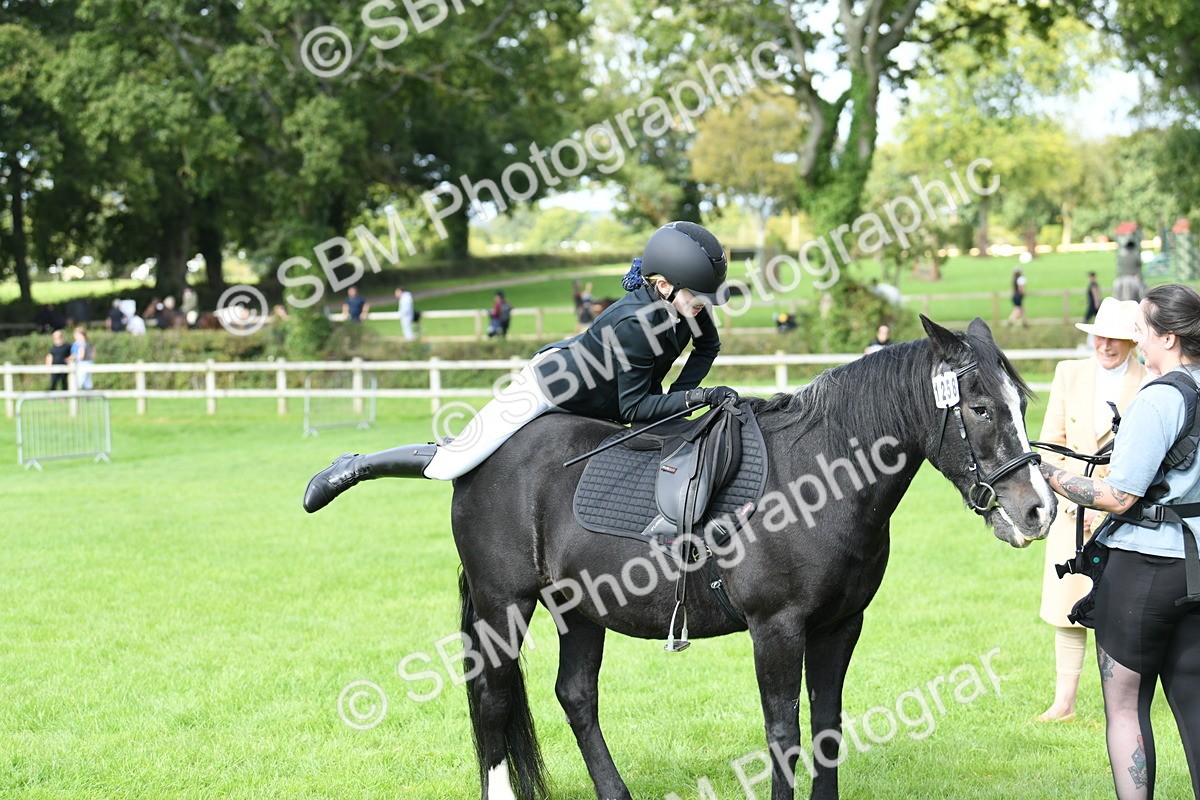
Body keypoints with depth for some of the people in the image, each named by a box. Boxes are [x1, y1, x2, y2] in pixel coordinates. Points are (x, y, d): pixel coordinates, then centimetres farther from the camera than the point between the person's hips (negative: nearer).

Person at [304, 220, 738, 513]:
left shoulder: (687, 301, -13)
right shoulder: (633, 323, -35)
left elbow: (708, 345, 7)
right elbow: (635, 407, -29)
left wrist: (677, 393, -7)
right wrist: (696, 397, -37)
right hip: (551, 385, -8)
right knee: (448, 463, -6)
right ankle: (356, 467, 13)